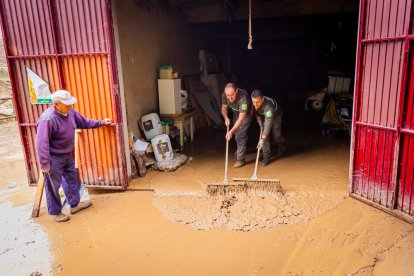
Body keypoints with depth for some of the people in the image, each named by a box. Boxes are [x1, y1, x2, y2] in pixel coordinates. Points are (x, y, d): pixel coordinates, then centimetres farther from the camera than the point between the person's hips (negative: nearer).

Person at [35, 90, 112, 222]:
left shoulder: (70, 112, -5)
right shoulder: (47, 119, -30)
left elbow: (84, 122, 13)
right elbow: (41, 143, -28)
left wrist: (102, 122, 14)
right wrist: (44, 164, -25)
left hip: (67, 155, 9)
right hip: (54, 158, -8)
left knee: (72, 179, 20)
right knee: (53, 186, 8)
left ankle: (75, 204, 37)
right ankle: (55, 212, 26)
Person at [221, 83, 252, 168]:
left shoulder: (243, 98, -42)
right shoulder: (224, 95, -25)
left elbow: (241, 118, -42)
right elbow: (224, 108, -7)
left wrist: (231, 132, -47)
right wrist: (226, 118, -27)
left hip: (246, 114, -6)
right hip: (236, 113, 6)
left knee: (240, 134, -15)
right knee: (236, 132, 18)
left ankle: (241, 159, -6)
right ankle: (241, 150, 44)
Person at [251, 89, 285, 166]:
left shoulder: (269, 106, -47)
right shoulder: (253, 103, -28)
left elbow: (268, 123, -51)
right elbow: (257, 114, -7)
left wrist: (262, 139, -57)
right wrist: (261, 125, -17)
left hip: (276, 116, -4)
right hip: (263, 116, 4)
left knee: (276, 135, 3)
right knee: (264, 133, -12)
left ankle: (282, 148, 38)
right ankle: (266, 156, -4)